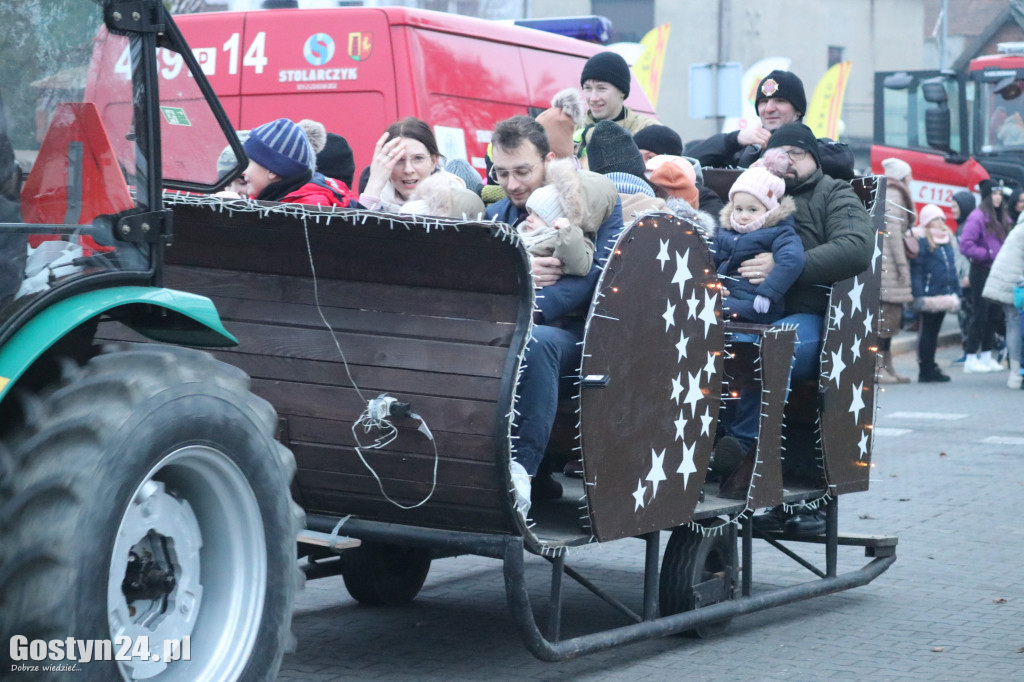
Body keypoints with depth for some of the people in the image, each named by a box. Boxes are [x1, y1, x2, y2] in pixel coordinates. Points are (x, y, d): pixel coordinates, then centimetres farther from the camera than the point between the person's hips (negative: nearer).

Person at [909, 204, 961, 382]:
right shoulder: (921, 241, -9)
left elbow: (952, 268, 19)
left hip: (944, 294, 7)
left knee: (934, 331, 14)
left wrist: (956, 292, 16)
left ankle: (931, 367, 21)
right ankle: (925, 370, 4)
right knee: (926, 331, -1)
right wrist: (919, 294, -20)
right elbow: (916, 270, -14)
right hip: (929, 295, -7)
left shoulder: (947, 241, 14)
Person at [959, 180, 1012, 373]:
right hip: (982, 271, -8)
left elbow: (1005, 243, 22)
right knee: (979, 315, -5)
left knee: (993, 315, 11)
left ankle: (987, 356, 19)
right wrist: (988, 254, -19)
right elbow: (965, 245, -19)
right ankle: (971, 359, 1)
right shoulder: (977, 217, -12)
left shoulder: (1001, 219, 14)